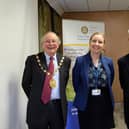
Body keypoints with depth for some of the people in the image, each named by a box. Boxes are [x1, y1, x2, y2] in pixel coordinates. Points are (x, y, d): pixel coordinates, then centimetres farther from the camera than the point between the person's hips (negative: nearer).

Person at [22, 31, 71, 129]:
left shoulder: (65, 60, 4)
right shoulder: (32, 59, -2)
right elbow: (25, 83, 5)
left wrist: (60, 97, 9)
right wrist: (35, 98, 4)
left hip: (59, 106, 2)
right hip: (38, 107, -2)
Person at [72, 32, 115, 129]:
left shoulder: (109, 61, 3)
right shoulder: (80, 60, -6)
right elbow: (76, 82, 2)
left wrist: (102, 92, 12)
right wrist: (83, 95, 8)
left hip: (105, 103, 3)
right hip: (86, 104, -2)